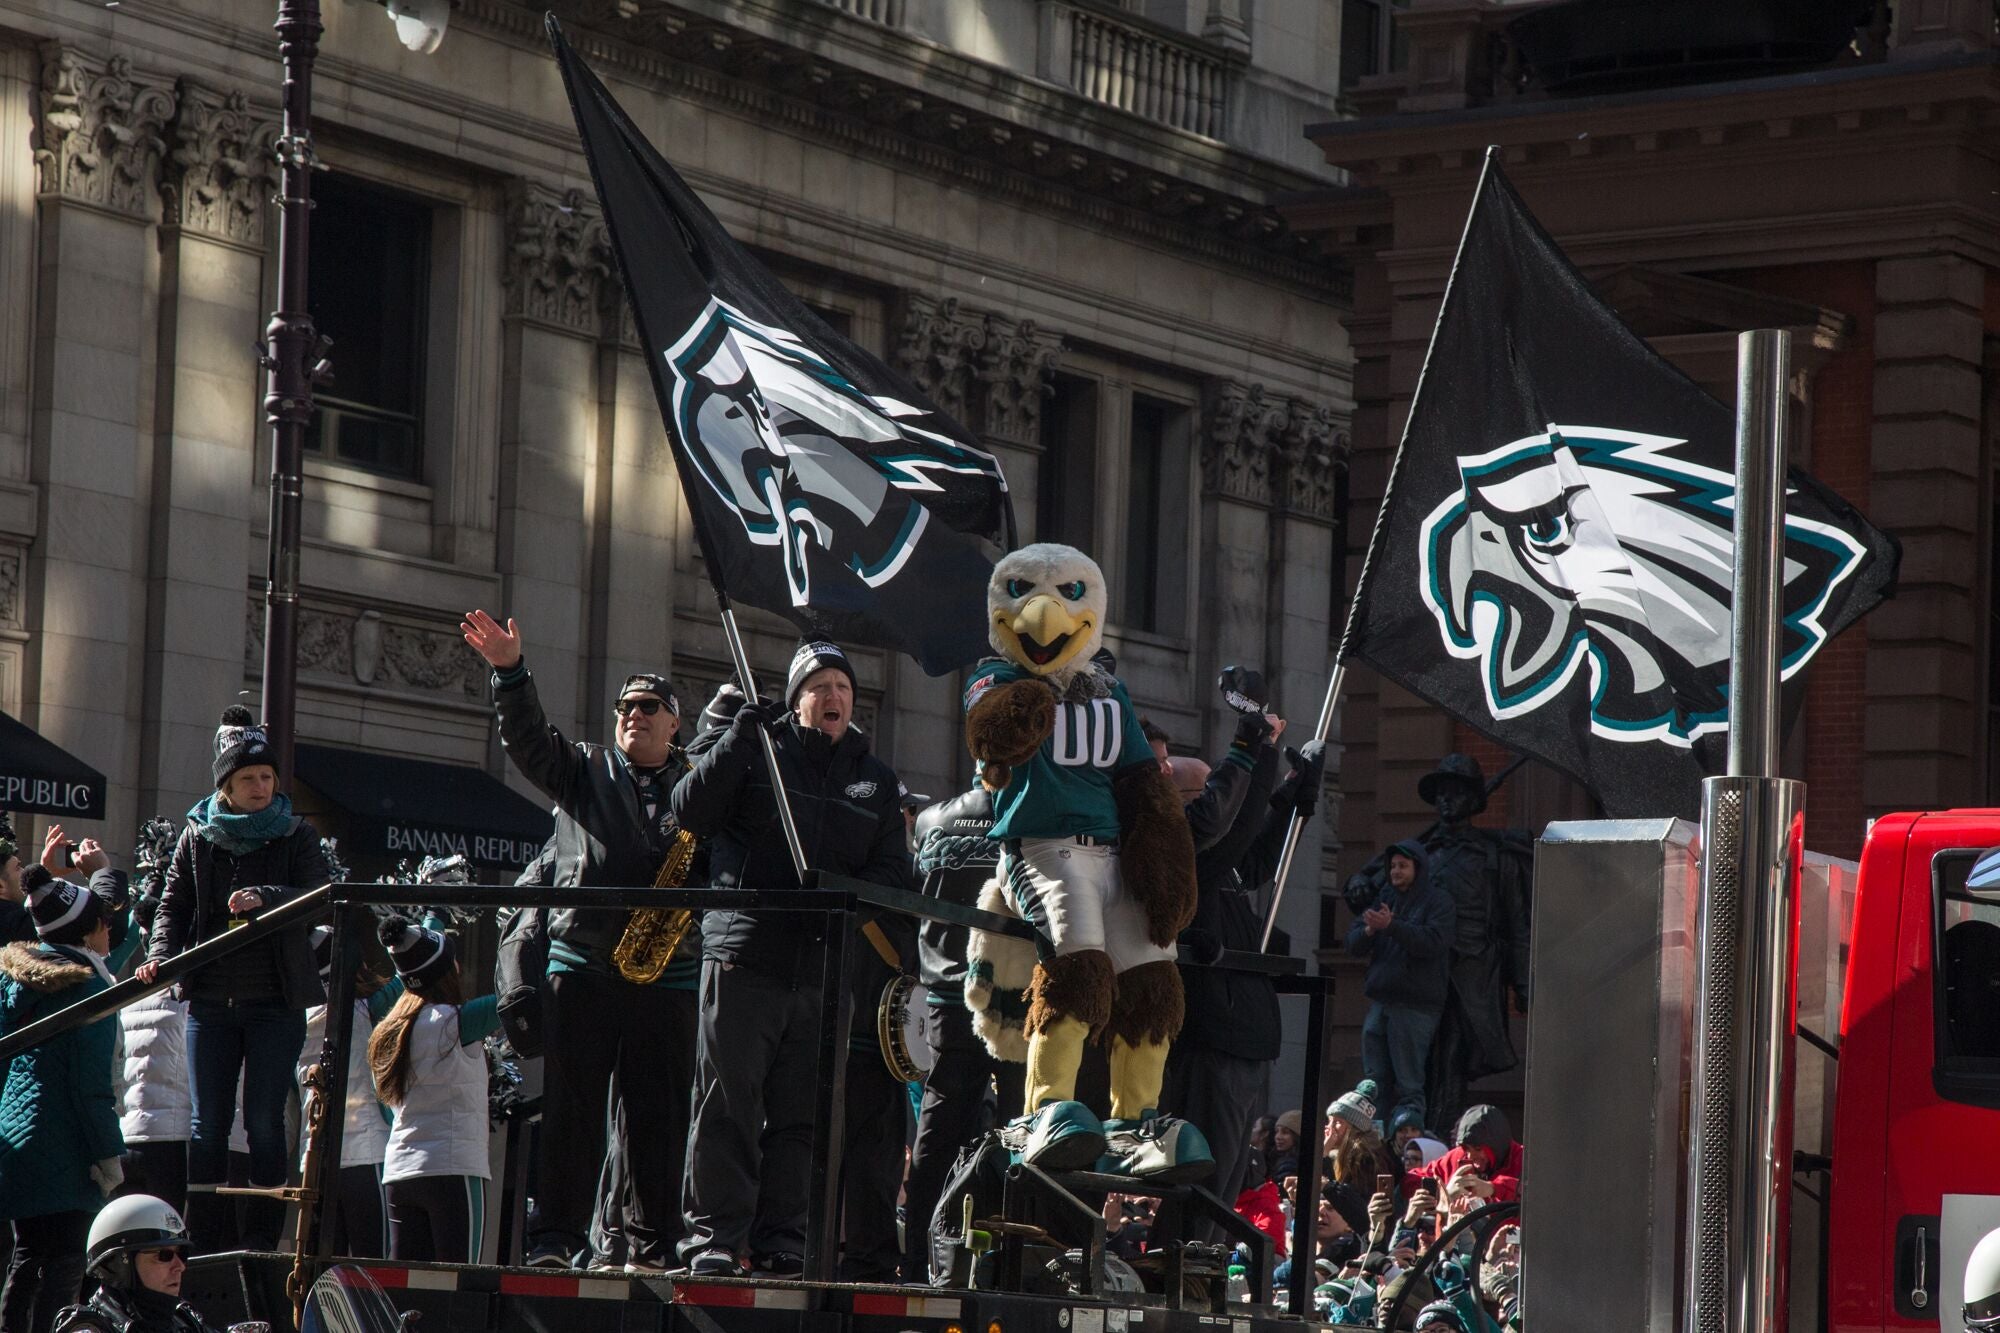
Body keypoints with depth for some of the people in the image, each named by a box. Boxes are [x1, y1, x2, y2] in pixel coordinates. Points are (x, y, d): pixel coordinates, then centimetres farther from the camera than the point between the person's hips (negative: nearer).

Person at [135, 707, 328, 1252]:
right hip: (211, 999, 2)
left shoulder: (296, 836, 3)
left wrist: (265, 898, -28)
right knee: (208, 1125, 3)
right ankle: (202, 1239, 6)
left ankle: (263, 1235, 0)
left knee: (264, 1122, -4)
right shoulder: (198, 836, 9)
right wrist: (161, 956, -11)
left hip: (276, 1001, -2)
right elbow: (174, 904, 8)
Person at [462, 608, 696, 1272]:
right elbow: (529, 738, 0)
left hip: (668, 971, 0)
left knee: (658, 1115, 0)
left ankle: (651, 1245, 3)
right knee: (570, 1105, -4)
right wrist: (510, 671, -15)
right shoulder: (584, 771, 14)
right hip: (581, 962, 0)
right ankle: (556, 1235, -3)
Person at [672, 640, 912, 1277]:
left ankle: (781, 1238, 8)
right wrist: (736, 740, -14)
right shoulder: (760, 751, 6)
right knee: (728, 1104, -6)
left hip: (827, 968, 4)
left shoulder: (874, 778, 17)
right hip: (746, 955, -3)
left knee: (801, 1115, 4)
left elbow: (893, 871, 11)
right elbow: (691, 813, -6)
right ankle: (714, 1237, -4)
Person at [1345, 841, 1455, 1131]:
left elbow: (1433, 943, -16)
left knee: (1409, 1084, -8)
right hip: (1380, 1000, 6)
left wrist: (1391, 926, -23)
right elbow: (1353, 944, 12)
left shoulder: (1439, 902, 1)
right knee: (1375, 1082, 5)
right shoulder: (1384, 898, 18)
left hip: (1415, 1004, -6)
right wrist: (1368, 931, -11)